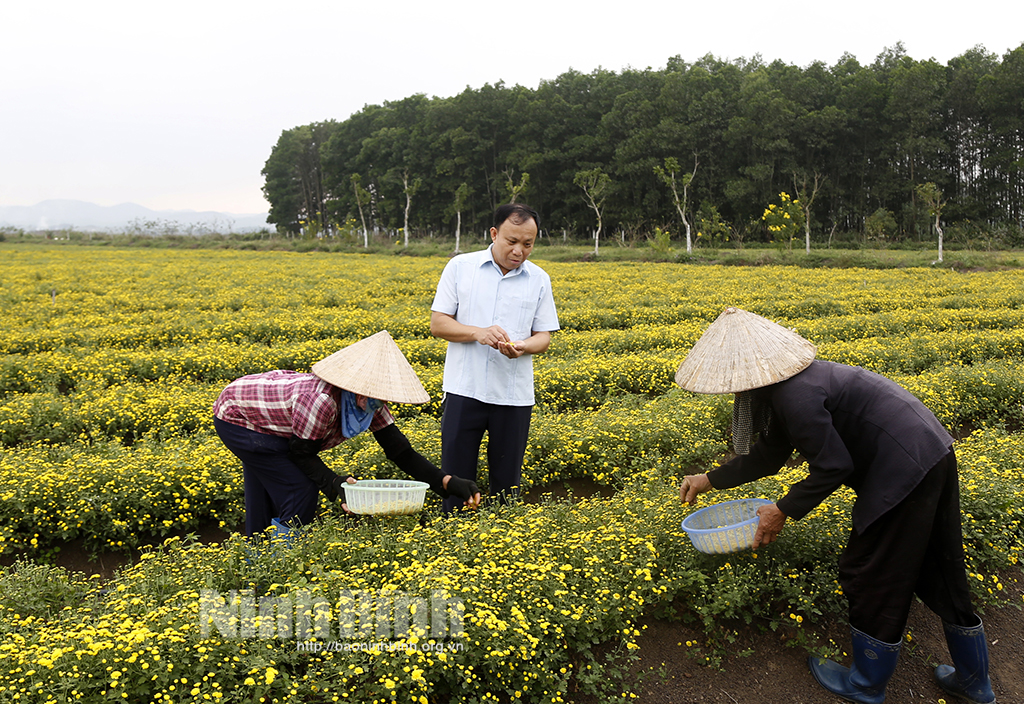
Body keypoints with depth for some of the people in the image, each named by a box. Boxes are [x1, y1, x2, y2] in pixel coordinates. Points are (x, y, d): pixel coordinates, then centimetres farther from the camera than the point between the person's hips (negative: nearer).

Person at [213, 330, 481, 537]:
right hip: (236, 414, -8)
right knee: (301, 491, -12)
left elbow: (400, 450, -16)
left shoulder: (369, 402, -17)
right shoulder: (320, 401, -40)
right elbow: (302, 455, -24)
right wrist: (335, 485, -36)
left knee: (264, 504, 17)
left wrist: (448, 483, -24)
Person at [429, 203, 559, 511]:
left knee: (507, 482, 10)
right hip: (464, 389, -1)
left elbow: (543, 337, 7)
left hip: (514, 394, 1)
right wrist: (478, 332, -19)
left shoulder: (539, 279, 5)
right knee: (456, 476, 4)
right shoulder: (459, 267, 0)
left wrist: (522, 347, -17)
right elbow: (438, 324, -1)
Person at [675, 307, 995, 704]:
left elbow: (833, 467, -19)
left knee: (872, 576, 7)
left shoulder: (795, 396, -23)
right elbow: (768, 456, 20)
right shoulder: (785, 383, 11)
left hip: (903, 470, -10)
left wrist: (785, 510, -9)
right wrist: (711, 480, 25)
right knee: (941, 572, 22)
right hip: (934, 451, 10)